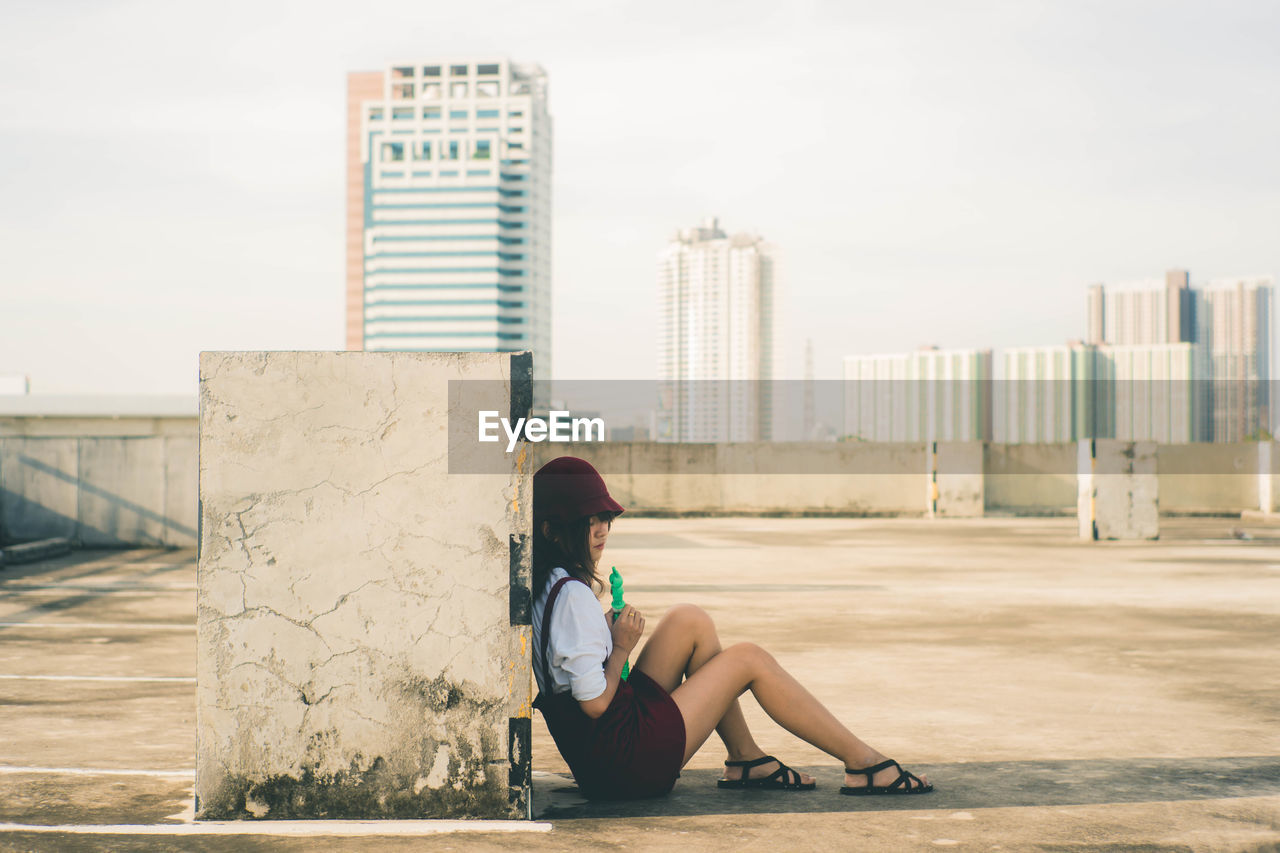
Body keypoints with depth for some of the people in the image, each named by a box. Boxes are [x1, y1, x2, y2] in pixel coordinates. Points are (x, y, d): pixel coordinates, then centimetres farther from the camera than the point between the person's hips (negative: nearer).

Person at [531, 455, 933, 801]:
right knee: (749, 659, -1)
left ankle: (746, 760, 17)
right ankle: (864, 764, 7)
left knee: (690, 621, 13)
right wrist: (622, 647, -7)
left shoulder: (539, 586, 6)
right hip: (628, 763, -9)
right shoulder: (572, 595, -22)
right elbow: (595, 701, -23)